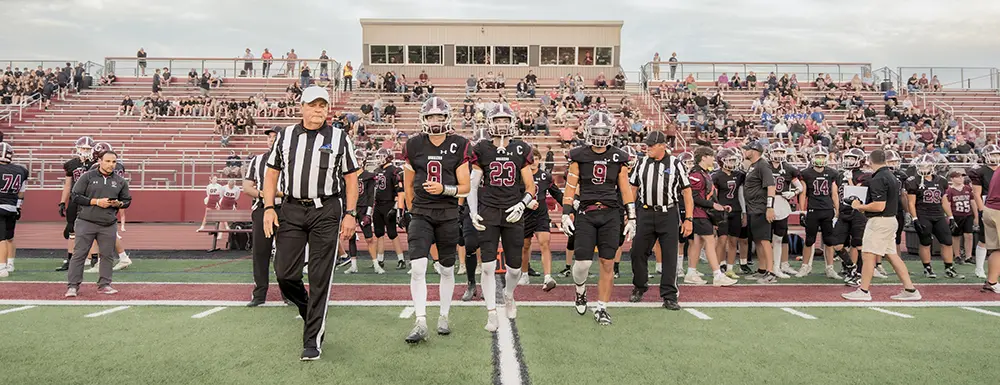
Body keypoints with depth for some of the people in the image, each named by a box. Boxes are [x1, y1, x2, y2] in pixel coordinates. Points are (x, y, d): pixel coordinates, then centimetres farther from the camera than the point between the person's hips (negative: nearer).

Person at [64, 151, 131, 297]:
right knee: (79, 254, -1)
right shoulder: (87, 176, 1)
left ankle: (104, 285, 17)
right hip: (86, 223, -3)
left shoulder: (121, 181, 10)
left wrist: (118, 204, -6)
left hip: (109, 225, 3)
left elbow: (127, 200, 16)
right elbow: (76, 196, -2)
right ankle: (72, 286, 5)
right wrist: (96, 201, -12)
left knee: (107, 255, 6)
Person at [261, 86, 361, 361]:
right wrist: (269, 208, 3)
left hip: (326, 211, -2)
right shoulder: (285, 136, 10)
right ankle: (311, 312, 30)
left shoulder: (340, 138, 3)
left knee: (320, 278, -3)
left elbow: (351, 178, 5)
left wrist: (350, 214, -2)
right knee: (285, 274, 1)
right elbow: (271, 173, 13)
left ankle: (312, 340, 7)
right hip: (291, 209, 3)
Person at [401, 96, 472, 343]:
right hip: (421, 214, 0)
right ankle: (421, 323, -11)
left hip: (448, 214, 0)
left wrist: (444, 189, -18)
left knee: (447, 269, 10)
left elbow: (465, 187, -1)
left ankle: (444, 317, 27)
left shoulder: (459, 146, -1)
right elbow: (408, 184, 13)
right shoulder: (413, 145, 3)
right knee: (417, 267, -14)